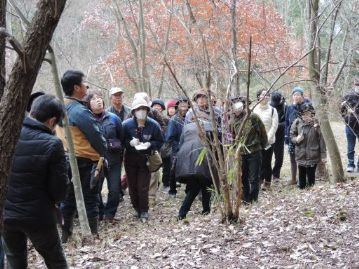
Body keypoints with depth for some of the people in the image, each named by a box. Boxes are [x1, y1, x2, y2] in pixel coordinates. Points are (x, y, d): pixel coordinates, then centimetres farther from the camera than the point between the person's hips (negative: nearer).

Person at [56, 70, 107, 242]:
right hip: (84, 161, -8)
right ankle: (92, 235, 7)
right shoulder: (80, 111, -19)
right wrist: (104, 154, 0)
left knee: (68, 198, 14)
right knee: (89, 198, 2)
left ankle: (65, 234, 20)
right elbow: (96, 136, -14)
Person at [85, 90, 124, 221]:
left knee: (114, 189, 4)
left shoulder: (113, 118, 2)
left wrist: (120, 155, 9)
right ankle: (98, 213, 22)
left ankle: (109, 213, 23)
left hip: (113, 160, 2)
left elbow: (121, 138, 9)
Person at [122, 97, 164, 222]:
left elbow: (159, 142, 1)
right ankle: (137, 208, 24)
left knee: (143, 187, -4)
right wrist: (130, 142, -22)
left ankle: (144, 211, 11)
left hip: (146, 159, -1)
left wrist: (150, 144, -19)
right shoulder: (127, 124, -9)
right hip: (130, 159, 1)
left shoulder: (153, 125, -8)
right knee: (132, 186, 6)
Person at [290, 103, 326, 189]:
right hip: (301, 155, 2)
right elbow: (292, 134, 9)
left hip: (313, 156, -2)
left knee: (311, 175, 2)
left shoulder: (316, 123, -10)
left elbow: (321, 140, -7)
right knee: (302, 175, 11)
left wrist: (323, 155, -5)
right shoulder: (297, 122, -4)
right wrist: (296, 139, -14)